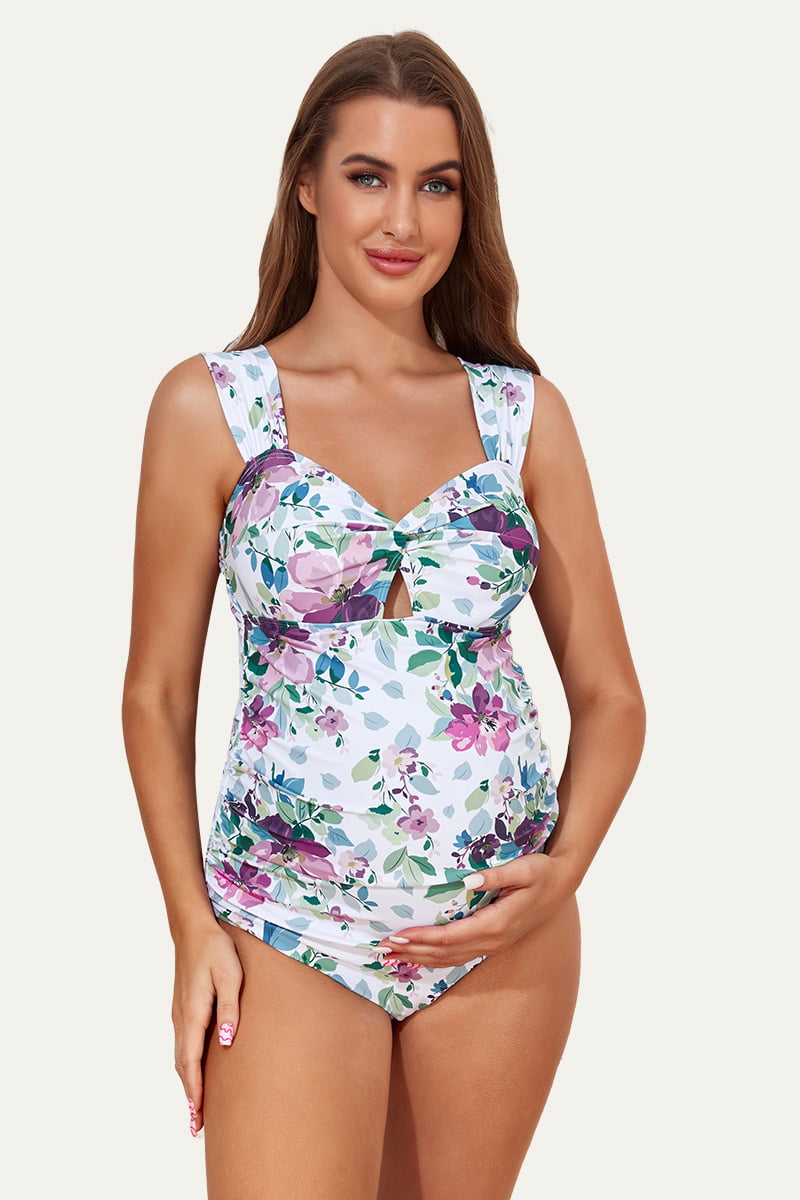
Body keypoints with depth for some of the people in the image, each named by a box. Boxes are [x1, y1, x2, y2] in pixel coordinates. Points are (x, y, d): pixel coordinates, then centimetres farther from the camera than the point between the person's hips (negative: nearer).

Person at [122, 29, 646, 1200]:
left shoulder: (523, 411, 3)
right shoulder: (210, 406, -2)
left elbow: (610, 694, 7)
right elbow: (157, 695, 1)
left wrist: (565, 869, -8)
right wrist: (192, 927, -6)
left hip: (506, 933, 3)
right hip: (289, 933, -2)